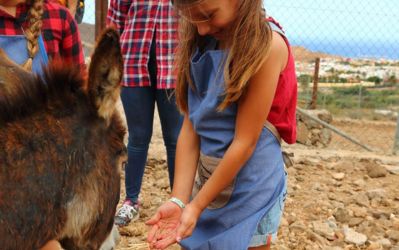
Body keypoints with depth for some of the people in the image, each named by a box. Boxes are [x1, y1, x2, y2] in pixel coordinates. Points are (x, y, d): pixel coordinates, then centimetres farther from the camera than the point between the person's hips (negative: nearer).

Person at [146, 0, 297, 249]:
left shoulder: (267, 44, -19)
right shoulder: (202, 44, 0)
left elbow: (245, 141, -20)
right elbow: (191, 127, -5)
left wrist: (197, 206, -17)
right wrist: (179, 200, -13)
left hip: (252, 189, -5)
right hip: (208, 182, 6)